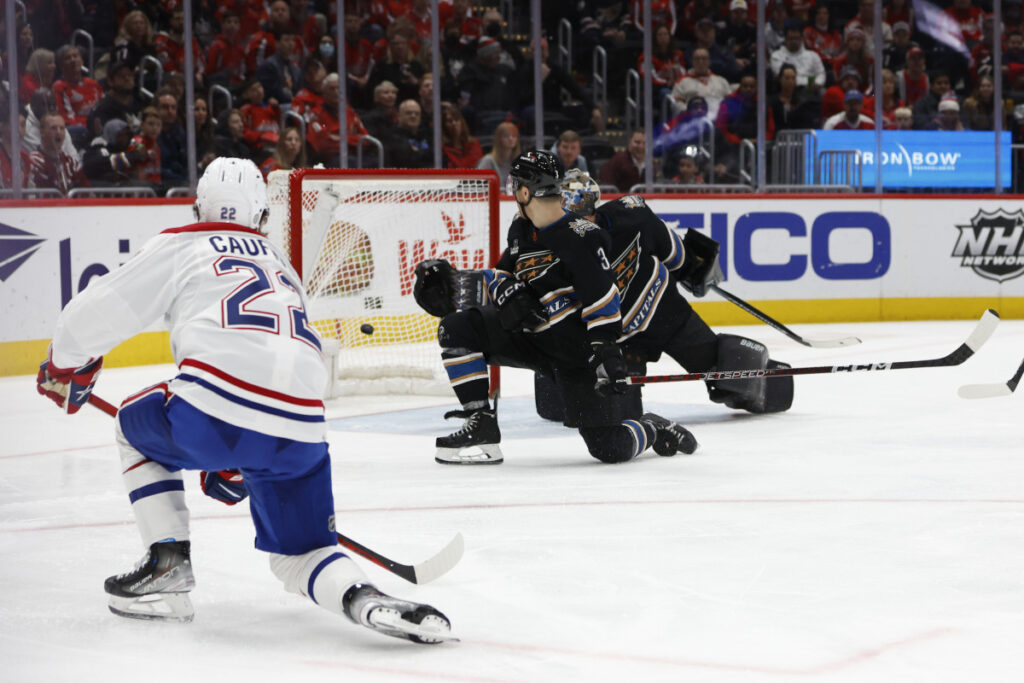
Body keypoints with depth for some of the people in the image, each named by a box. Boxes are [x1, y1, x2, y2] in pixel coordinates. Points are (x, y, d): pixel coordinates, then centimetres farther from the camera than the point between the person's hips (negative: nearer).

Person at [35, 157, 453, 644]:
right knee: (300, 552, 17)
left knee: (135, 426, 28)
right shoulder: (281, 265, 35)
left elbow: (99, 311, 14)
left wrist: (64, 366, 35)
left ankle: (168, 565, 19)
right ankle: (364, 598, -14)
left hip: (217, 406, -4)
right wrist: (237, 461, 46)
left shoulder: (181, 245, 17)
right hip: (300, 429, 4)